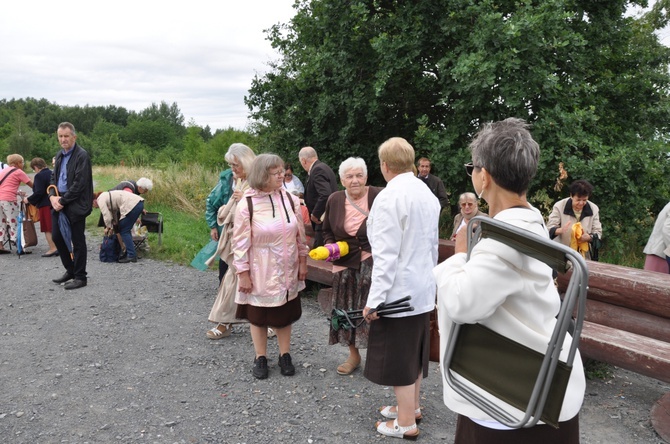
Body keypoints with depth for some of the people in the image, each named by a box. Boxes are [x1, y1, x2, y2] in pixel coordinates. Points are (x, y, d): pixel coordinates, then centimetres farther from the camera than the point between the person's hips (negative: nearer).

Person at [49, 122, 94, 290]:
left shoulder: (82, 155, -12)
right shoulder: (59, 155, 13)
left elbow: (79, 184, -17)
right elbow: (54, 178, 17)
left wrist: (62, 201, -15)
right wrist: (52, 196, -2)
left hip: (75, 205, -8)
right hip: (59, 204, 8)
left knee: (78, 241, 0)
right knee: (57, 237, 12)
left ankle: (80, 277, 11)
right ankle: (70, 270, 29)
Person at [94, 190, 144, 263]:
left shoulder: (100, 200, -1)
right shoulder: (105, 196, 26)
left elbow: (106, 215, -5)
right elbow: (114, 213, 27)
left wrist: (108, 227, 12)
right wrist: (112, 227, 23)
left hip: (133, 205, -10)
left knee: (124, 231, -2)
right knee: (125, 230, 18)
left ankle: (131, 256, -3)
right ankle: (129, 253, 22)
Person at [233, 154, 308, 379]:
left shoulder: (290, 199, -4)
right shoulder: (246, 205, -15)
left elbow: (300, 234, 5)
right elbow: (240, 242, -11)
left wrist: (302, 262, 7)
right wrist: (243, 273, -10)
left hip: (287, 271, 3)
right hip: (260, 273, -3)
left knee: (285, 314, 15)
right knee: (258, 316, 12)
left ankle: (284, 355, 32)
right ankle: (260, 358, 29)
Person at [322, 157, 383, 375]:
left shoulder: (379, 197, -11)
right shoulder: (334, 200, 3)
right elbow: (328, 230, 16)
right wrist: (330, 246, -2)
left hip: (373, 263, -4)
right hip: (346, 264, 4)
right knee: (348, 311, 12)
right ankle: (353, 355, 30)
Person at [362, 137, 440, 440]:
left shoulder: (388, 198, -21)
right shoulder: (428, 195, 5)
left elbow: (386, 256, -23)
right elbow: (433, 246, 12)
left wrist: (374, 299, -18)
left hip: (397, 292, -8)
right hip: (422, 289, 8)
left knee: (398, 359, 5)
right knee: (414, 354, 21)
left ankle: (406, 423, 18)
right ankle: (411, 406, 37)